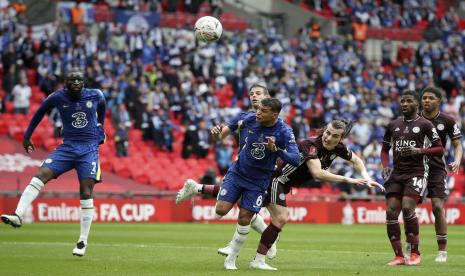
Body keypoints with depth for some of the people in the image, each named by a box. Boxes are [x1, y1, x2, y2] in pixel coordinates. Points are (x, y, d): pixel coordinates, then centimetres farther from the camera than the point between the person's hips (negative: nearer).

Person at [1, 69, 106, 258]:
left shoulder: (95, 95, -3)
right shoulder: (58, 97, -4)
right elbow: (40, 112, 12)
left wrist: (100, 128, 31)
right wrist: (27, 136, 16)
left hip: (89, 149, -1)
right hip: (67, 146, 1)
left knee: (86, 193, -10)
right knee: (40, 175, -20)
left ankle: (83, 241, -2)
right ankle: (18, 216, -30)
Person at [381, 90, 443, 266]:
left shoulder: (425, 125, 0)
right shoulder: (393, 125, 15)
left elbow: (439, 149, -1)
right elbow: (385, 149, 24)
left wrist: (419, 151, -15)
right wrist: (385, 166, 6)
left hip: (416, 172, -5)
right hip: (396, 173, 5)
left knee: (407, 208, -21)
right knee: (391, 212, -7)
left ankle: (415, 253, -6)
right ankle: (398, 256, 0)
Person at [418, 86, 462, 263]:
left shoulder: (447, 121, 0)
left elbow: (457, 144, 6)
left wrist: (457, 161, -13)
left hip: (436, 169, -2)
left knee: (438, 207, -11)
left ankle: (442, 251, -3)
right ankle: (410, 247, 11)